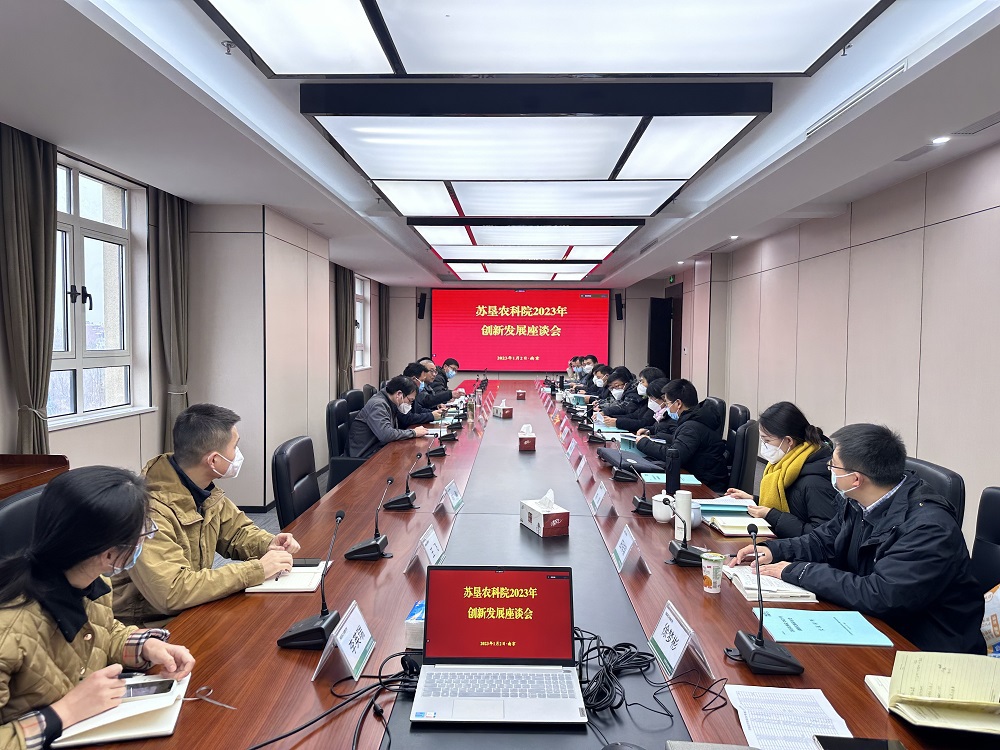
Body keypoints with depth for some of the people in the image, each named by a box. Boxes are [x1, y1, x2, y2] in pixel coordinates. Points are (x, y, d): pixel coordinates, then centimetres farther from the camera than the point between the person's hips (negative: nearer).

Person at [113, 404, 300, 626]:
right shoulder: (151, 510, -27)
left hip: (191, 611, 8)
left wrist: (268, 544, -8)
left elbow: (236, 531, 14)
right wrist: (256, 570, -28)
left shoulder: (202, 490, -1)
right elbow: (171, 592, -33)